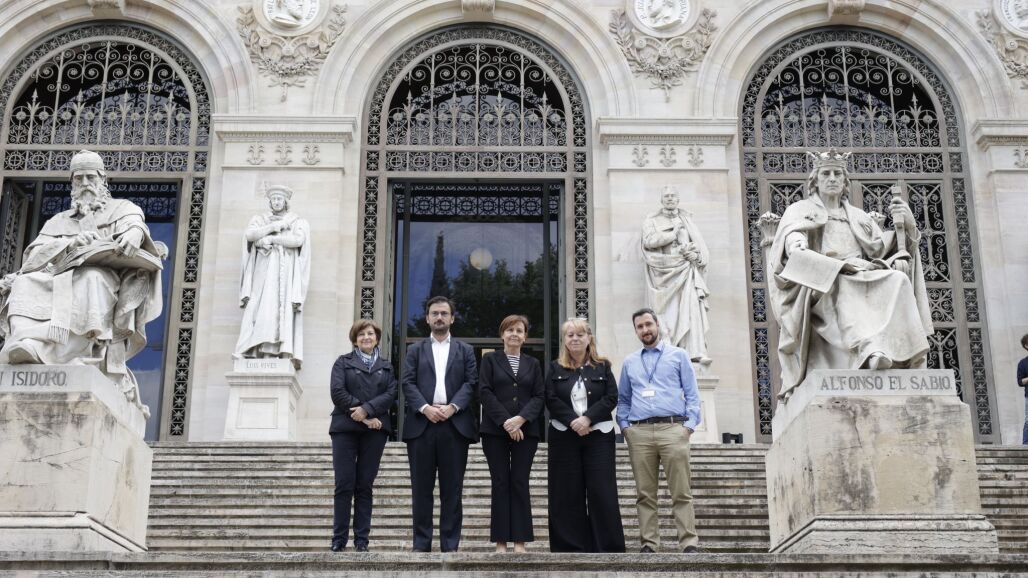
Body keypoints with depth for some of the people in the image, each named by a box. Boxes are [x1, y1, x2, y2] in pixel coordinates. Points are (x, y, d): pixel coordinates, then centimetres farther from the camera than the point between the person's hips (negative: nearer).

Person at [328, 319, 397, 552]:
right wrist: (364, 417, -12)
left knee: (365, 486, 3)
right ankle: (339, 538, 2)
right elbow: (337, 392, -5)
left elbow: (391, 394, 1)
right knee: (344, 485, -4)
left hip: (375, 430, 2)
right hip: (345, 428, -2)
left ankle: (362, 539, 7)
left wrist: (367, 409, -14)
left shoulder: (387, 366, 16)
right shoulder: (343, 363, 10)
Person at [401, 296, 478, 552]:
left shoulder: (465, 350, 15)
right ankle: (421, 544, 5)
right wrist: (425, 408, -12)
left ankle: (450, 545, 2)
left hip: (455, 423, 0)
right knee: (421, 487, 1)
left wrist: (452, 407, -12)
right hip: (421, 423, 0)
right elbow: (408, 383, 4)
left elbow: (471, 383, 4)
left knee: (452, 488, 0)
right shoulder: (415, 350, 16)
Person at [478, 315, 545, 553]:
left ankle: (520, 541, 1)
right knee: (500, 484, -1)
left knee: (520, 484, -1)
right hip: (495, 431, -1)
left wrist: (521, 418, -12)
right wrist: (505, 421, -12)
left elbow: (540, 396, 6)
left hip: (525, 431, 1)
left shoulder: (533, 364, 14)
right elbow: (485, 392, -2)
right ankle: (501, 542, 1)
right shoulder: (490, 359, 8)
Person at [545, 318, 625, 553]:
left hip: (598, 435, 0)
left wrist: (587, 418, -14)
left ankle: (609, 546, 1)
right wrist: (573, 421, -15)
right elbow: (551, 400, -1)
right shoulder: (555, 368, 9)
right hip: (564, 436, 1)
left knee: (602, 491, -4)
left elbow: (611, 398, -1)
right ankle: (571, 546, 5)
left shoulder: (602, 367, 9)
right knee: (567, 492, 0)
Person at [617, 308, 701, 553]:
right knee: (645, 493, 2)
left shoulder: (678, 355, 11)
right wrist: (624, 425, 3)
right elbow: (623, 399, 19)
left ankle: (689, 544, -6)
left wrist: (690, 423, -6)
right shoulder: (629, 362, 19)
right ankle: (649, 544, 5)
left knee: (681, 492, -6)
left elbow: (692, 394, 6)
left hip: (673, 428, -3)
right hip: (639, 432, 3)